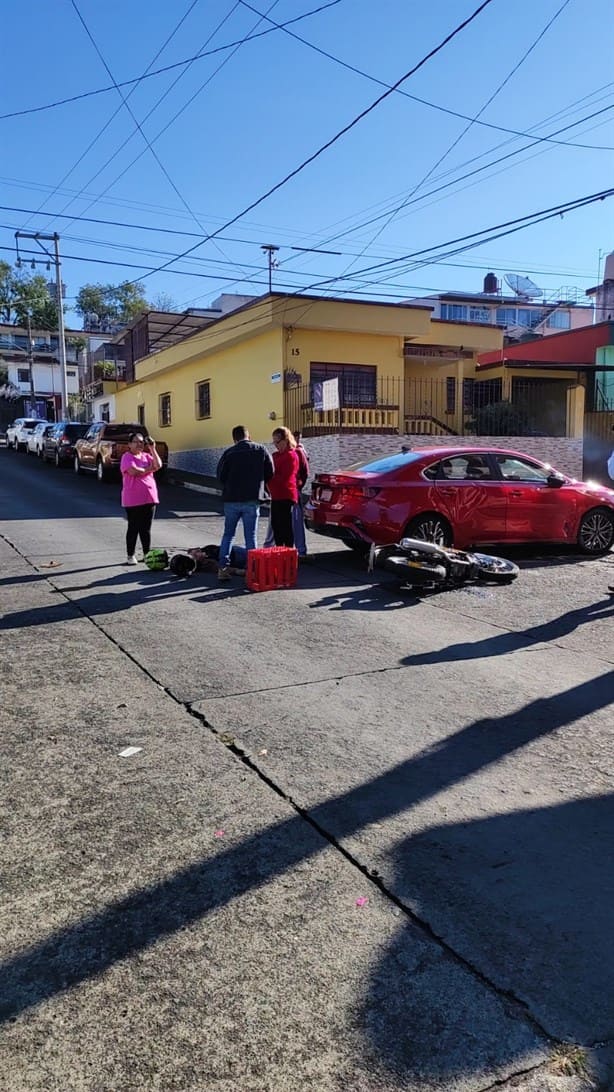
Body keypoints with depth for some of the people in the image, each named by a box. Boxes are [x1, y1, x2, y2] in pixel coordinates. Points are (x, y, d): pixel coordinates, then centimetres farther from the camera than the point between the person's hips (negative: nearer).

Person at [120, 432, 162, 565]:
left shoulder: (147, 456, 13)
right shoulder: (127, 457, -5)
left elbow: (158, 465, -1)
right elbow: (133, 471, -21)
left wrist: (152, 449, -6)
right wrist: (149, 469, -6)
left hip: (149, 498, 5)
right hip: (133, 500, -5)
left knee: (146, 529, 11)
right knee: (133, 528, 1)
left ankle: (147, 554, 20)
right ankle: (130, 556, 10)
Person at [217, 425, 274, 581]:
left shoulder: (229, 453, -5)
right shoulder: (261, 450, -1)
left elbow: (220, 476, -3)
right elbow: (270, 473, 2)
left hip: (231, 500, 0)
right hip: (252, 500, 0)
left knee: (228, 535, 13)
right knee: (250, 537, 6)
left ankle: (223, 568, 8)